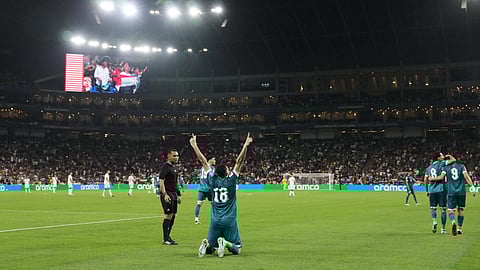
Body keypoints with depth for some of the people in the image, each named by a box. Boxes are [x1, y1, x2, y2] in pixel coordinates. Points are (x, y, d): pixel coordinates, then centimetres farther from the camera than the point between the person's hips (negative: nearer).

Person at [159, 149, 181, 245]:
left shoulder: (174, 167, 17)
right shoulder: (165, 166, -10)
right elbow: (161, 181, -15)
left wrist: (178, 195, 20)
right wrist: (164, 194, -22)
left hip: (174, 194, 9)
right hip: (167, 194, -9)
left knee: (172, 216, 10)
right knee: (168, 216, -9)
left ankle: (168, 237, 18)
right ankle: (165, 239, -4)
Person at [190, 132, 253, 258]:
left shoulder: (213, 180, 1)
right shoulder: (231, 180, -7)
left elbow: (204, 161, 5)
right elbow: (239, 162, -11)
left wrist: (194, 145, 10)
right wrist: (245, 146, -14)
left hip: (215, 221, 3)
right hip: (229, 221, -3)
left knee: (209, 249, 13)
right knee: (236, 250, 2)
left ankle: (206, 244, -20)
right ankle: (225, 242, -27)